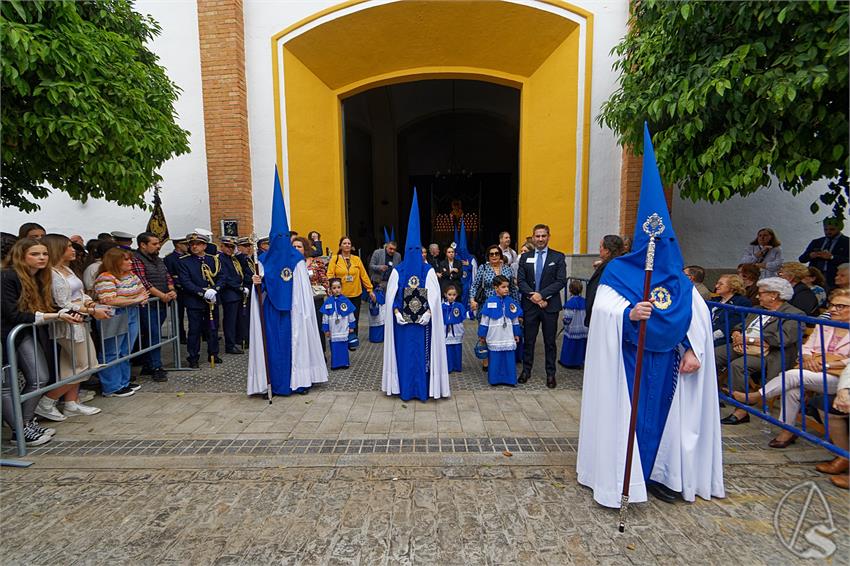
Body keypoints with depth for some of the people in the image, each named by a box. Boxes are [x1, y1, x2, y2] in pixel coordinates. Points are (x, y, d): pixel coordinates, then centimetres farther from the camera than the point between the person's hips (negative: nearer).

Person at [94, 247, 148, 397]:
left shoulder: (131, 275, 11)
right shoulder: (106, 278, -15)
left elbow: (143, 290, 19)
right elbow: (109, 301, -24)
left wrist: (143, 297, -4)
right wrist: (134, 300, -19)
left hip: (132, 317, 8)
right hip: (114, 320, -8)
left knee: (125, 352, 16)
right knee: (112, 354, 2)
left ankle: (124, 383, 27)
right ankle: (111, 388, 12)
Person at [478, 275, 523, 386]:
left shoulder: (511, 301, 3)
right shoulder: (489, 302, -7)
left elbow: (515, 319, 12)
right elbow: (484, 319, -3)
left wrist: (516, 334, 13)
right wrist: (482, 335, -1)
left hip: (508, 338, 3)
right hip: (494, 338, -3)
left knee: (509, 358, 7)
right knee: (494, 359, 6)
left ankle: (509, 379, 18)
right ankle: (495, 379, 18)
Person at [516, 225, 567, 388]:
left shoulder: (558, 257, 1)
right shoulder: (525, 257, 8)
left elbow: (561, 281, -7)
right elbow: (520, 280, 2)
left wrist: (542, 295, -15)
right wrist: (532, 295, -12)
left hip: (550, 305, -2)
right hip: (530, 304, 2)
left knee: (550, 341, 7)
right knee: (528, 340, 9)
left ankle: (550, 373, 17)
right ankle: (526, 370, 22)